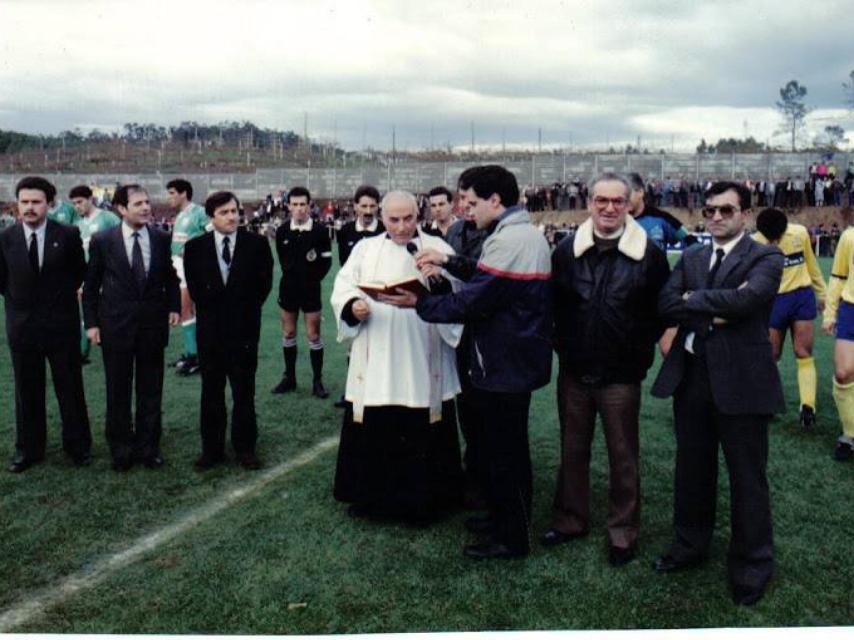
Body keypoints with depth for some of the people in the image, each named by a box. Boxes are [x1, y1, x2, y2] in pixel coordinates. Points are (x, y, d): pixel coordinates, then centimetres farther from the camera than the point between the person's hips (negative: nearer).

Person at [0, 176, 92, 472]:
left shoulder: (68, 235, -8)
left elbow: (79, 271, 7)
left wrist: (61, 296, 6)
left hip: (62, 323, -1)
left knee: (70, 387, 8)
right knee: (27, 391, 11)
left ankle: (77, 445, 22)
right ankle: (28, 448, 24)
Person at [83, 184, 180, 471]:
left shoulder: (161, 239, 0)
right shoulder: (102, 241, -5)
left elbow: (170, 277, 10)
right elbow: (91, 285, 0)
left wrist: (174, 307, -3)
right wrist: (91, 322, -3)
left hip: (153, 324, 2)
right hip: (116, 325, -1)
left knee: (151, 391, 9)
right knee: (118, 392, 9)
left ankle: (149, 447, 23)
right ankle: (121, 449, 23)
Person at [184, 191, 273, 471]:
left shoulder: (257, 244, -3)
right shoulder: (195, 247, 1)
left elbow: (264, 283, 3)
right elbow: (193, 286, 7)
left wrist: (247, 309, 2)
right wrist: (210, 309, 3)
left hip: (245, 329, -1)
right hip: (210, 329, 1)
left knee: (244, 391, 6)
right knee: (211, 392, 9)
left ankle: (245, 447, 18)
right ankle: (211, 448, 20)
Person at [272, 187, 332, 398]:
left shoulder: (320, 230, -8)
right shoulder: (282, 231, 0)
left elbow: (327, 260, -2)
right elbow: (282, 258, 12)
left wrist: (314, 278, -6)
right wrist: (291, 274, 6)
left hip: (311, 289, -3)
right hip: (288, 288, 3)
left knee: (313, 335, 0)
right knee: (288, 333, 10)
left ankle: (317, 381, 9)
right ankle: (289, 378, 22)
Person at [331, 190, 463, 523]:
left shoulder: (438, 248, 4)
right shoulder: (365, 248, 11)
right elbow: (343, 286, 4)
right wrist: (352, 305, -18)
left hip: (421, 361, -1)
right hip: (374, 361, 2)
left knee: (421, 432, 3)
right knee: (372, 429, 6)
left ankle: (421, 500, 18)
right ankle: (371, 494, 24)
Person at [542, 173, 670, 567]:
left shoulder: (648, 253, -7)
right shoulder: (567, 250, 1)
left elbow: (661, 310, 0)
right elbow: (553, 302, 9)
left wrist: (641, 351, -3)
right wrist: (564, 344, 5)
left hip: (621, 375, -3)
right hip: (574, 371, 3)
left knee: (623, 456, 8)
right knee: (572, 449, 15)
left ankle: (623, 532, 21)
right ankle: (571, 520, 30)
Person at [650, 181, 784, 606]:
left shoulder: (765, 258, -4)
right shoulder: (691, 257, 12)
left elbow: (747, 298, -24)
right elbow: (666, 304, -3)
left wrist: (695, 300, -12)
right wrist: (715, 312, -16)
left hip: (741, 379, -5)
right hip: (691, 376, 5)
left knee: (747, 477, 6)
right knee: (692, 469, 17)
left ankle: (752, 566, 21)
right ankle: (690, 544, 35)